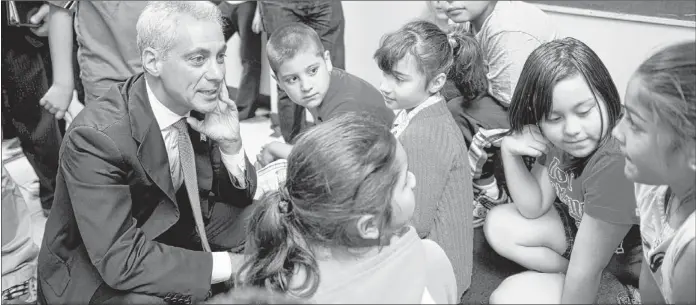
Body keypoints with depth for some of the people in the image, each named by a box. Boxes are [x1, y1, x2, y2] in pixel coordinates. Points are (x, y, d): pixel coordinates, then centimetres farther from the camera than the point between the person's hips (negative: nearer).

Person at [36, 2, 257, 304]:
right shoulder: (96, 135, -29)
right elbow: (121, 260, -32)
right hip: (95, 275, -6)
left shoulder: (198, 105, -11)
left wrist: (230, 143, -21)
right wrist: (229, 266, -31)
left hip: (169, 238, 6)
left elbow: (239, 197, -1)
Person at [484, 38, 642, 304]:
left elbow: (585, 273, -30)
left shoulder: (615, 162, -37)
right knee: (499, 225, 5)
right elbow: (534, 208, -2)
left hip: (628, 275, -8)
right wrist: (510, 151, -17)